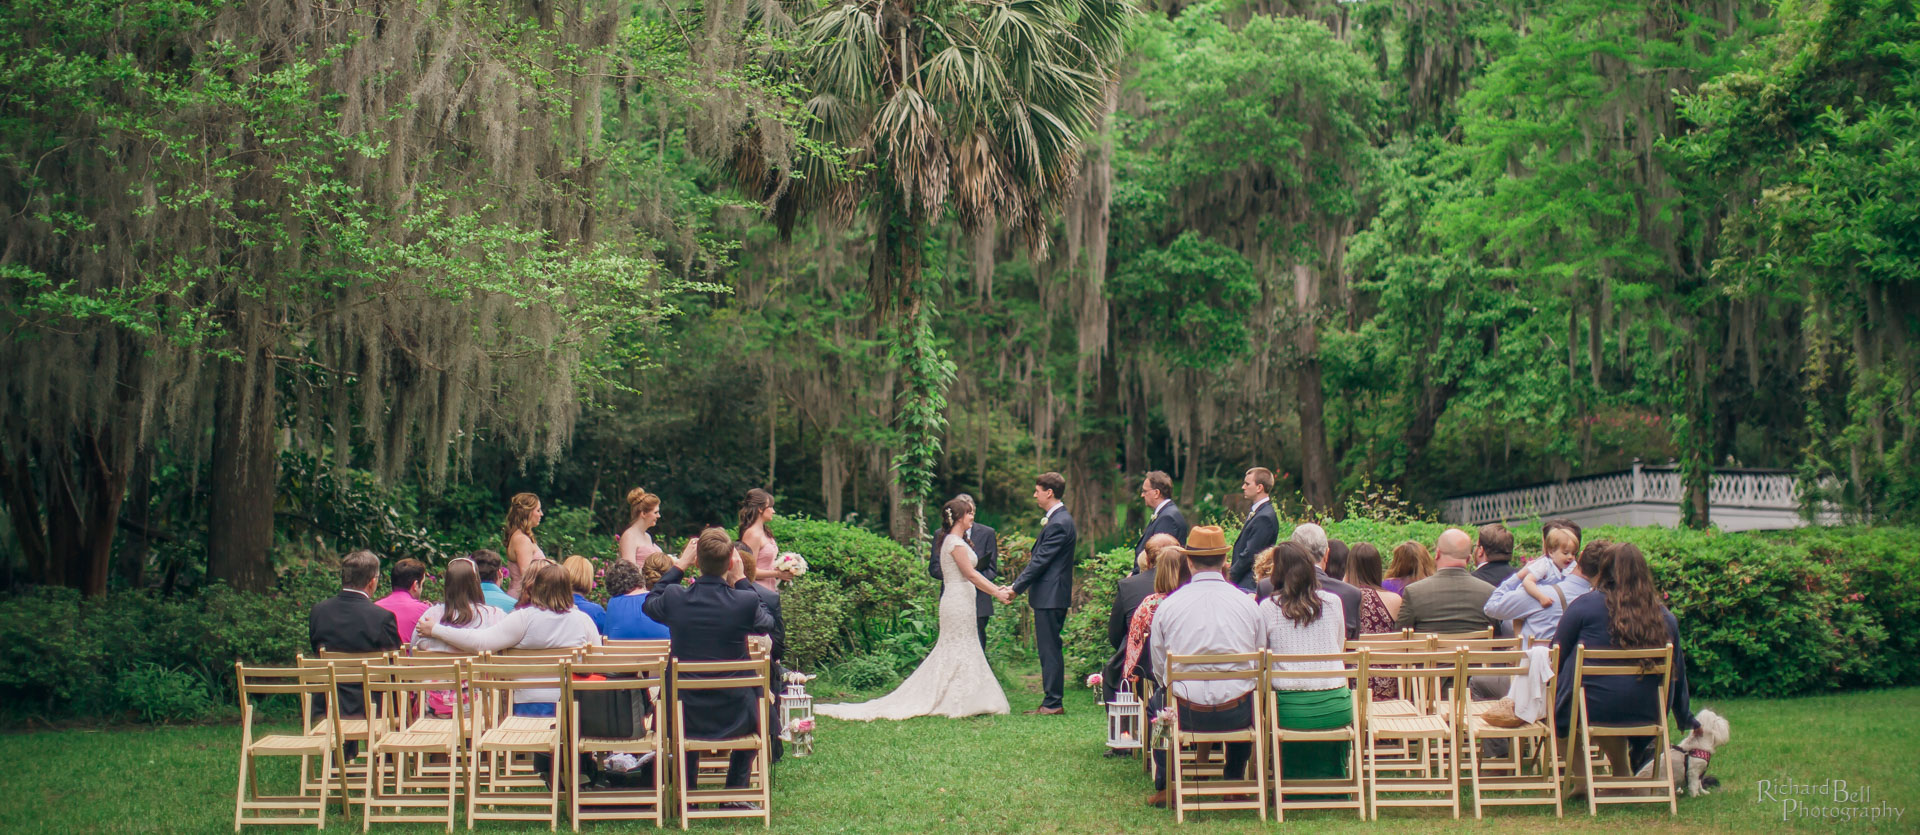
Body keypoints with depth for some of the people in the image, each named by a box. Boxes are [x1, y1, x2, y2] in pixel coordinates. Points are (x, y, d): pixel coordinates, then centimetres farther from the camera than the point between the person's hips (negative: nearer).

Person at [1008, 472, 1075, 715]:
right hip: (1049, 596, 11)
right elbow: (1040, 557, 20)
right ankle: (1050, 701, 18)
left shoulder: (1059, 523, -18)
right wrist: (1015, 585, 15)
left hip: (1051, 596, -11)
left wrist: (1015, 588, -15)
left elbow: (1041, 561, -19)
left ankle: (1052, 703, -1)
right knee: (1048, 649, 13)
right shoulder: (1057, 519, 15)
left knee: (1050, 649, -6)